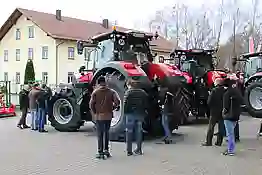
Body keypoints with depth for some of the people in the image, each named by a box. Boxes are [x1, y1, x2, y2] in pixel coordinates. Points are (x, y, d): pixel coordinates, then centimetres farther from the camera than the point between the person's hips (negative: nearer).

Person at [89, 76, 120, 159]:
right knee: (106, 133, 18)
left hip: (99, 116, -2)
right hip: (108, 116, 2)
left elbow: (91, 104, -10)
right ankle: (106, 150, 23)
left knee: (100, 134, 3)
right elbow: (117, 102, -9)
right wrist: (112, 108, 7)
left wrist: (94, 112, 5)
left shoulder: (95, 92, -5)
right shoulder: (111, 92, 0)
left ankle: (100, 152, 3)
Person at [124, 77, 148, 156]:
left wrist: (125, 113, 0)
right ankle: (139, 149, 18)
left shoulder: (128, 92, -7)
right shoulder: (142, 92, 6)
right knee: (139, 131, 14)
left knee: (129, 132, 3)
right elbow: (146, 104, 5)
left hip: (131, 114, -4)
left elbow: (125, 104, -12)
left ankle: (129, 150, 2)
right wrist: (144, 113, 11)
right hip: (140, 114, 4)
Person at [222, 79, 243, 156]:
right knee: (231, 133, 18)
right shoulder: (238, 91, 7)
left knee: (230, 134, -3)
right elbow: (240, 102, 16)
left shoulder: (228, 93, -21)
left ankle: (230, 151, 2)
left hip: (229, 115, -9)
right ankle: (231, 148, 25)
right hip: (236, 115, 9)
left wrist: (224, 111, 2)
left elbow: (226, 105, -16)